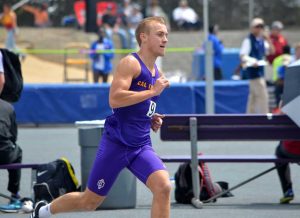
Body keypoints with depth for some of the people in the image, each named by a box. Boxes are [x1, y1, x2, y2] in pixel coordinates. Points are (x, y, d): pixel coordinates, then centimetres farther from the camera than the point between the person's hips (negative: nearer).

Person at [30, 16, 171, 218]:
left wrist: (152, 121, 9)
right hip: (116, 143, -6)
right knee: (90, 201, 7)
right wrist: (153, 91, -22)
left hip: (141, 146, 6)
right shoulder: (131, 63, -11)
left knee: (163, 187, -20)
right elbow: (114, 99, -26)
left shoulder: (157, 74, 13)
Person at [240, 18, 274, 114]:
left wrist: (268, 40, 0)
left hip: (260, 70, 9)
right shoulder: (248, 40, -12)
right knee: (262, 95, -12)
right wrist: (252, 61, -33)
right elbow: (243, 55, -17)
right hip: (253, 70, -9)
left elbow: (271, 51, 16)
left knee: (253, 95, 14)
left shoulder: (261, 40, 12)